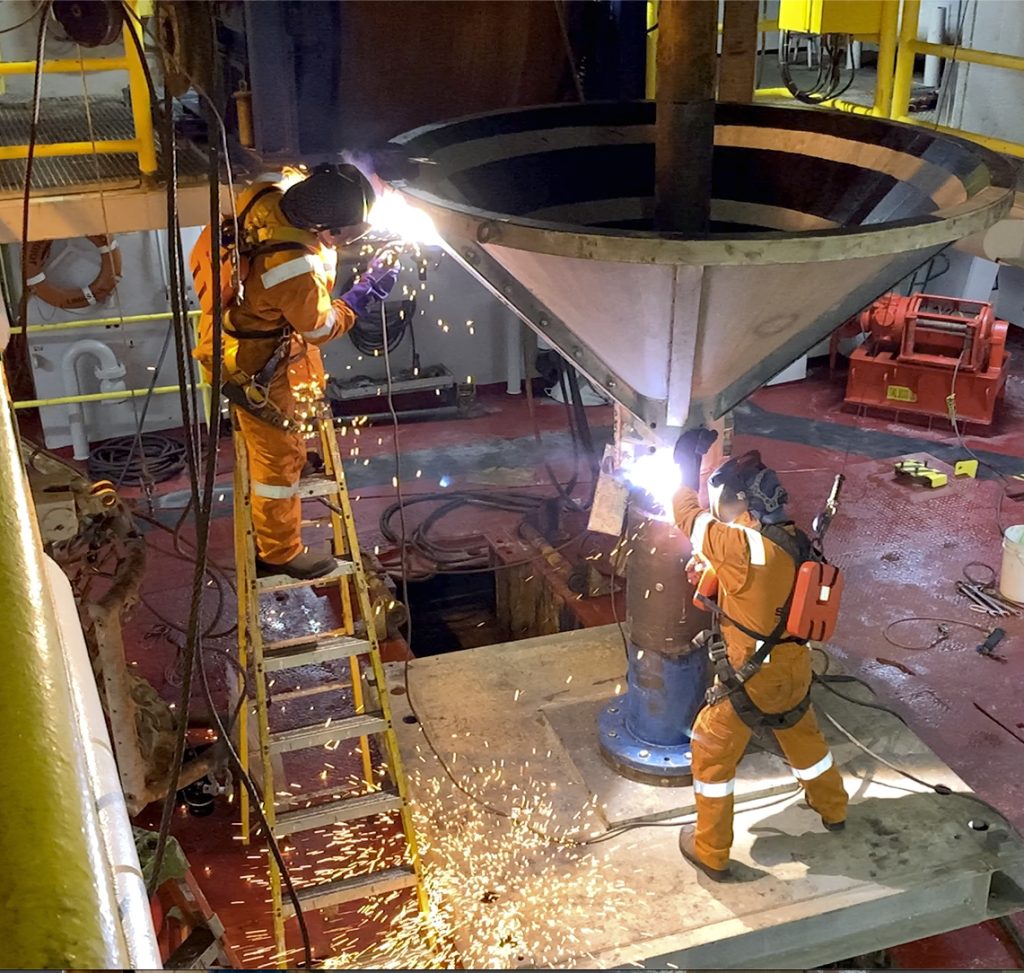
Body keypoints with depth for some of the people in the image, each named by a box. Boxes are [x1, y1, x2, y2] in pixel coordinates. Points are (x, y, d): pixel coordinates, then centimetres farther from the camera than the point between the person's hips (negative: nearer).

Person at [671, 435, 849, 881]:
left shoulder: (746, 545, -28)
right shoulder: (791, 540, -3)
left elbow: (689, 516, -17)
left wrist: (686, 469, -3)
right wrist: (711, 568, 2)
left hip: (750, 677, -7)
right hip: (792, 668, 8)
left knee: (711, 754, 11)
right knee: (803, 737, 31)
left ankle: (710, 852, 23)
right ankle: (832, 808, 55)